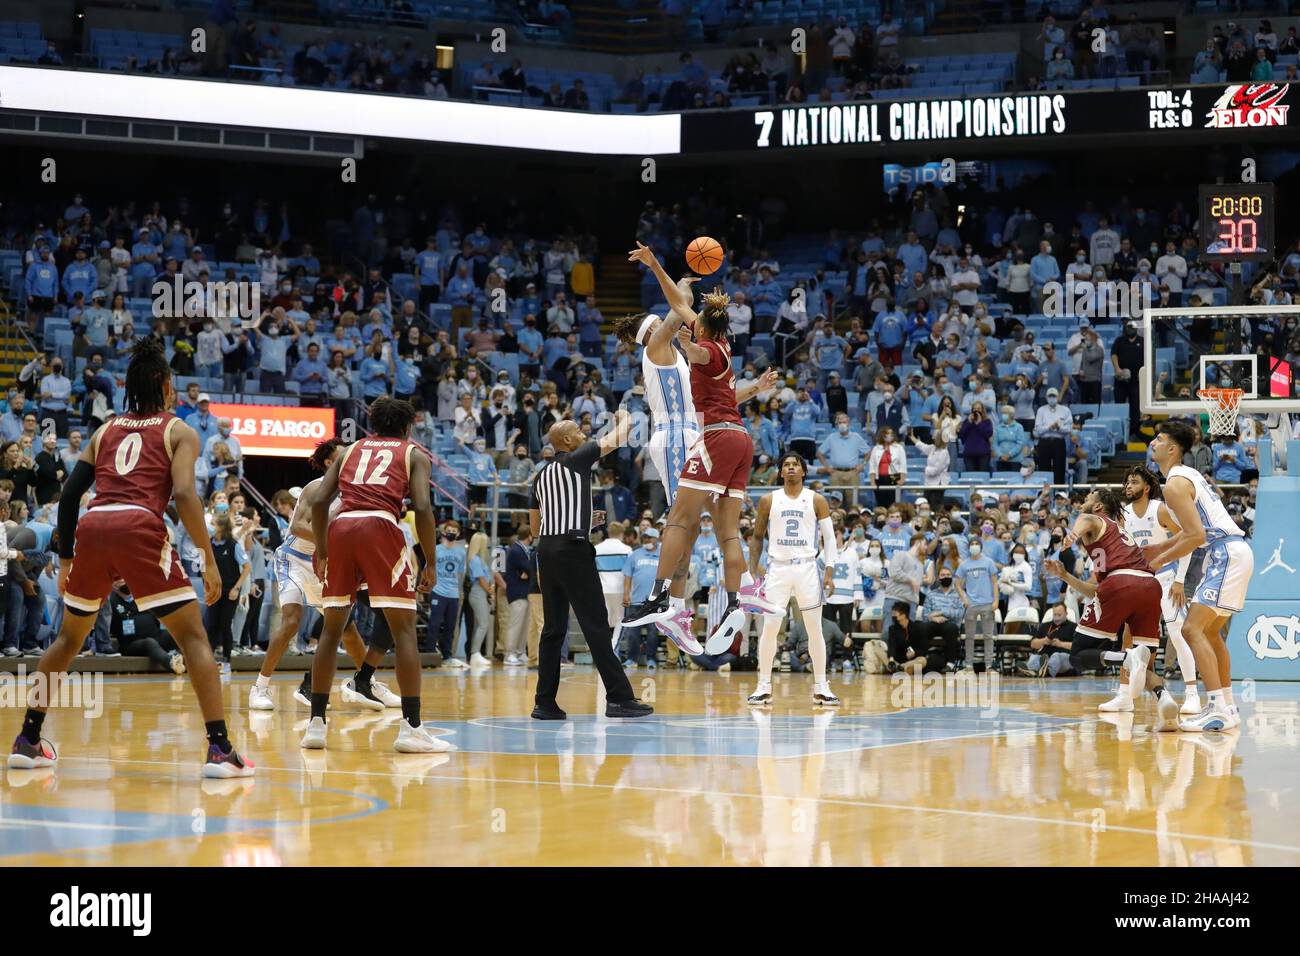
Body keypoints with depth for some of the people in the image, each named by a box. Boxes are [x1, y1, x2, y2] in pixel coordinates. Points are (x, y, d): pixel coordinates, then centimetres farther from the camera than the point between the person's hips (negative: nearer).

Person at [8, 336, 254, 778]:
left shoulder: (105, 431, 26)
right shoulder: (179, 432, 13)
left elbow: (69, 495, 19)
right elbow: (184, 495, -4)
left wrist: (66, 560, 25)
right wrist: (209, 559, -2)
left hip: (92, 528, 4)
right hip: (141, 528, -4)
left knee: (69, 636, 23)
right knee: (193, 637, 1)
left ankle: (27, 741, 24)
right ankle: (220, 750, -10)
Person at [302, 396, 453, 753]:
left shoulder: (349, 451, 26)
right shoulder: (414, 455, 17)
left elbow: (319, 502, 13)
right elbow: (422, 507, 0)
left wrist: (322, 553, 20)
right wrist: (430, 563, 4)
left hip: (341, 527, 4)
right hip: (381, 527, -4)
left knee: (332, 628, 14)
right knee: (404, 628, 0)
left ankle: (316, 724, 12)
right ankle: (410, 727, -9)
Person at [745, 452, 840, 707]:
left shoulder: (816, 501, 4)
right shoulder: (769, 500, 7)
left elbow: (829, 537, 3)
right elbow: (757, 537, 12)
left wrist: (829, 571, -7)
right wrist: (752, 571, 4)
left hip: (807, 567, 0)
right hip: (778, 568, 0)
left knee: (815, 629, 1)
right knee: (769, 627, -6)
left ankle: (821, 687, 7)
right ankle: (764, 686, 1)